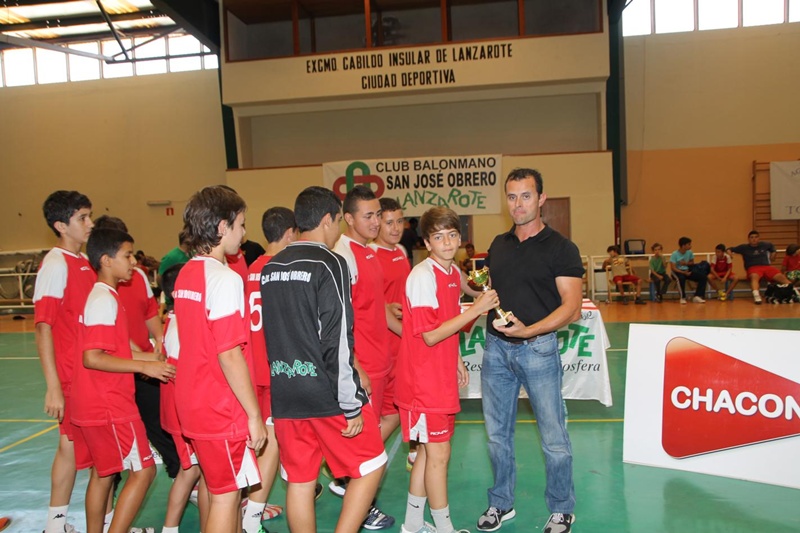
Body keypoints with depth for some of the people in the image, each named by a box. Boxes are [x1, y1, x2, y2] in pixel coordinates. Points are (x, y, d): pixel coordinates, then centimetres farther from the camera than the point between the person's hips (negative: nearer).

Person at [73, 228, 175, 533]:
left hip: (95, 405, 10)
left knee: (102, 474, 17)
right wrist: (143, 366, -21)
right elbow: (92, 358, -23)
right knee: (143, 470, -3)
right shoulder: (105, 299, -17)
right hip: (110, 407, -10)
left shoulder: (101, 296, 14)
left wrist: (154, 358, 11)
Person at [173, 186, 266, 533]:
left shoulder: (185, 275, 7)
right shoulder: (225, 279, -19)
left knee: (215, 486, 21)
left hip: (192, 402, 9)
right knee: (227, 495, 4)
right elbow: (229, 355, -23)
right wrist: (254, 414, -15)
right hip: (223, 409, -8)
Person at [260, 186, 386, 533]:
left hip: (284, 395, 7)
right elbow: (337, 341, -18)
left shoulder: (270, 268, 9)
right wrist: (351, 405, -13)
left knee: (299, 482, 14)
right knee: (371, 466, 11)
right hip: (327, 395, -6)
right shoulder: (329, 264, -13)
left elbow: (268, 335, 14)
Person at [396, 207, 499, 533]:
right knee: (438, 454, 1)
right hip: (424, 380, -9)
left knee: (428, 450, 17)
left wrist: (456, 361, 17)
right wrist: (476, 310, -22)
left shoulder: (454, 272, 8)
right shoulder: (422, 276, -19)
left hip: (442, 377, 9)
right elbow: (430, 335, -22)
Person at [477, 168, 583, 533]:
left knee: (553, 437, 4)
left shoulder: (560, 248, -6)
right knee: (497, 433, 14)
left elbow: (571, 307, -11)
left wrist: (529, 330, -24)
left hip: (538, 348, -5)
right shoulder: (498, 245, 10)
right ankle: (501, 504, 31)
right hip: (496, 348, 5)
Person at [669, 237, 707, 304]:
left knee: (703, 276, -13)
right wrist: (683, 272, -29)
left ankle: (697, 296, -13)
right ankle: (683, 297, -23)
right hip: (677, 271, -6)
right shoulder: (674, 254, -16)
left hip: (687, 271, 6)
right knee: (681, 277, -41)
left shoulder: (690, 252, 0)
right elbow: (673, 268, -18)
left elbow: (692, 262, 15)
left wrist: (686, 263, -8)